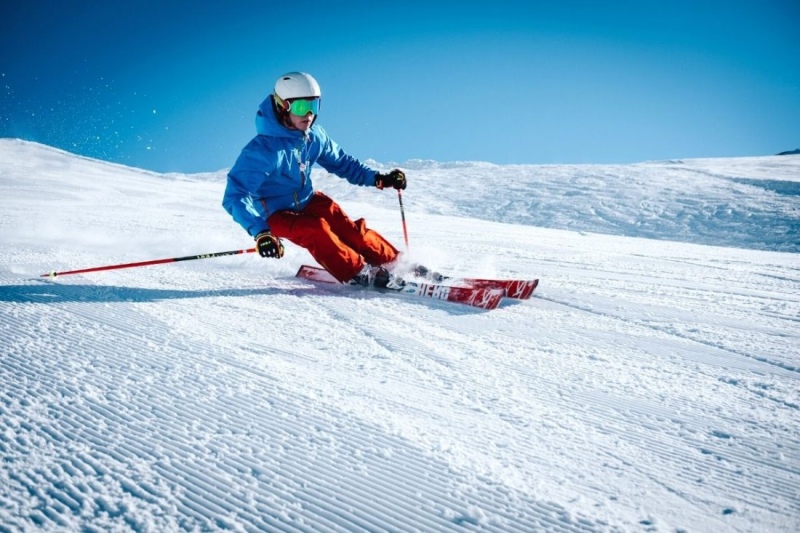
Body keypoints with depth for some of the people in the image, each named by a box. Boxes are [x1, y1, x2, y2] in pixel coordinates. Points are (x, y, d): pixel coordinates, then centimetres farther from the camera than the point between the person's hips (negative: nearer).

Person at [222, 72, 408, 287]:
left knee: (348, 229, -16)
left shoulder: (315, 136, -9)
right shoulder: (263, 149, -29)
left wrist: (377, 178, -2)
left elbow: (341, 162, 9)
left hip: (307, 201, 5)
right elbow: (236, 197, -33)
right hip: (276, 214, -5)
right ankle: (359, 273, -22)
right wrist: (260, 232, -47)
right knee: (316, 230, -31)